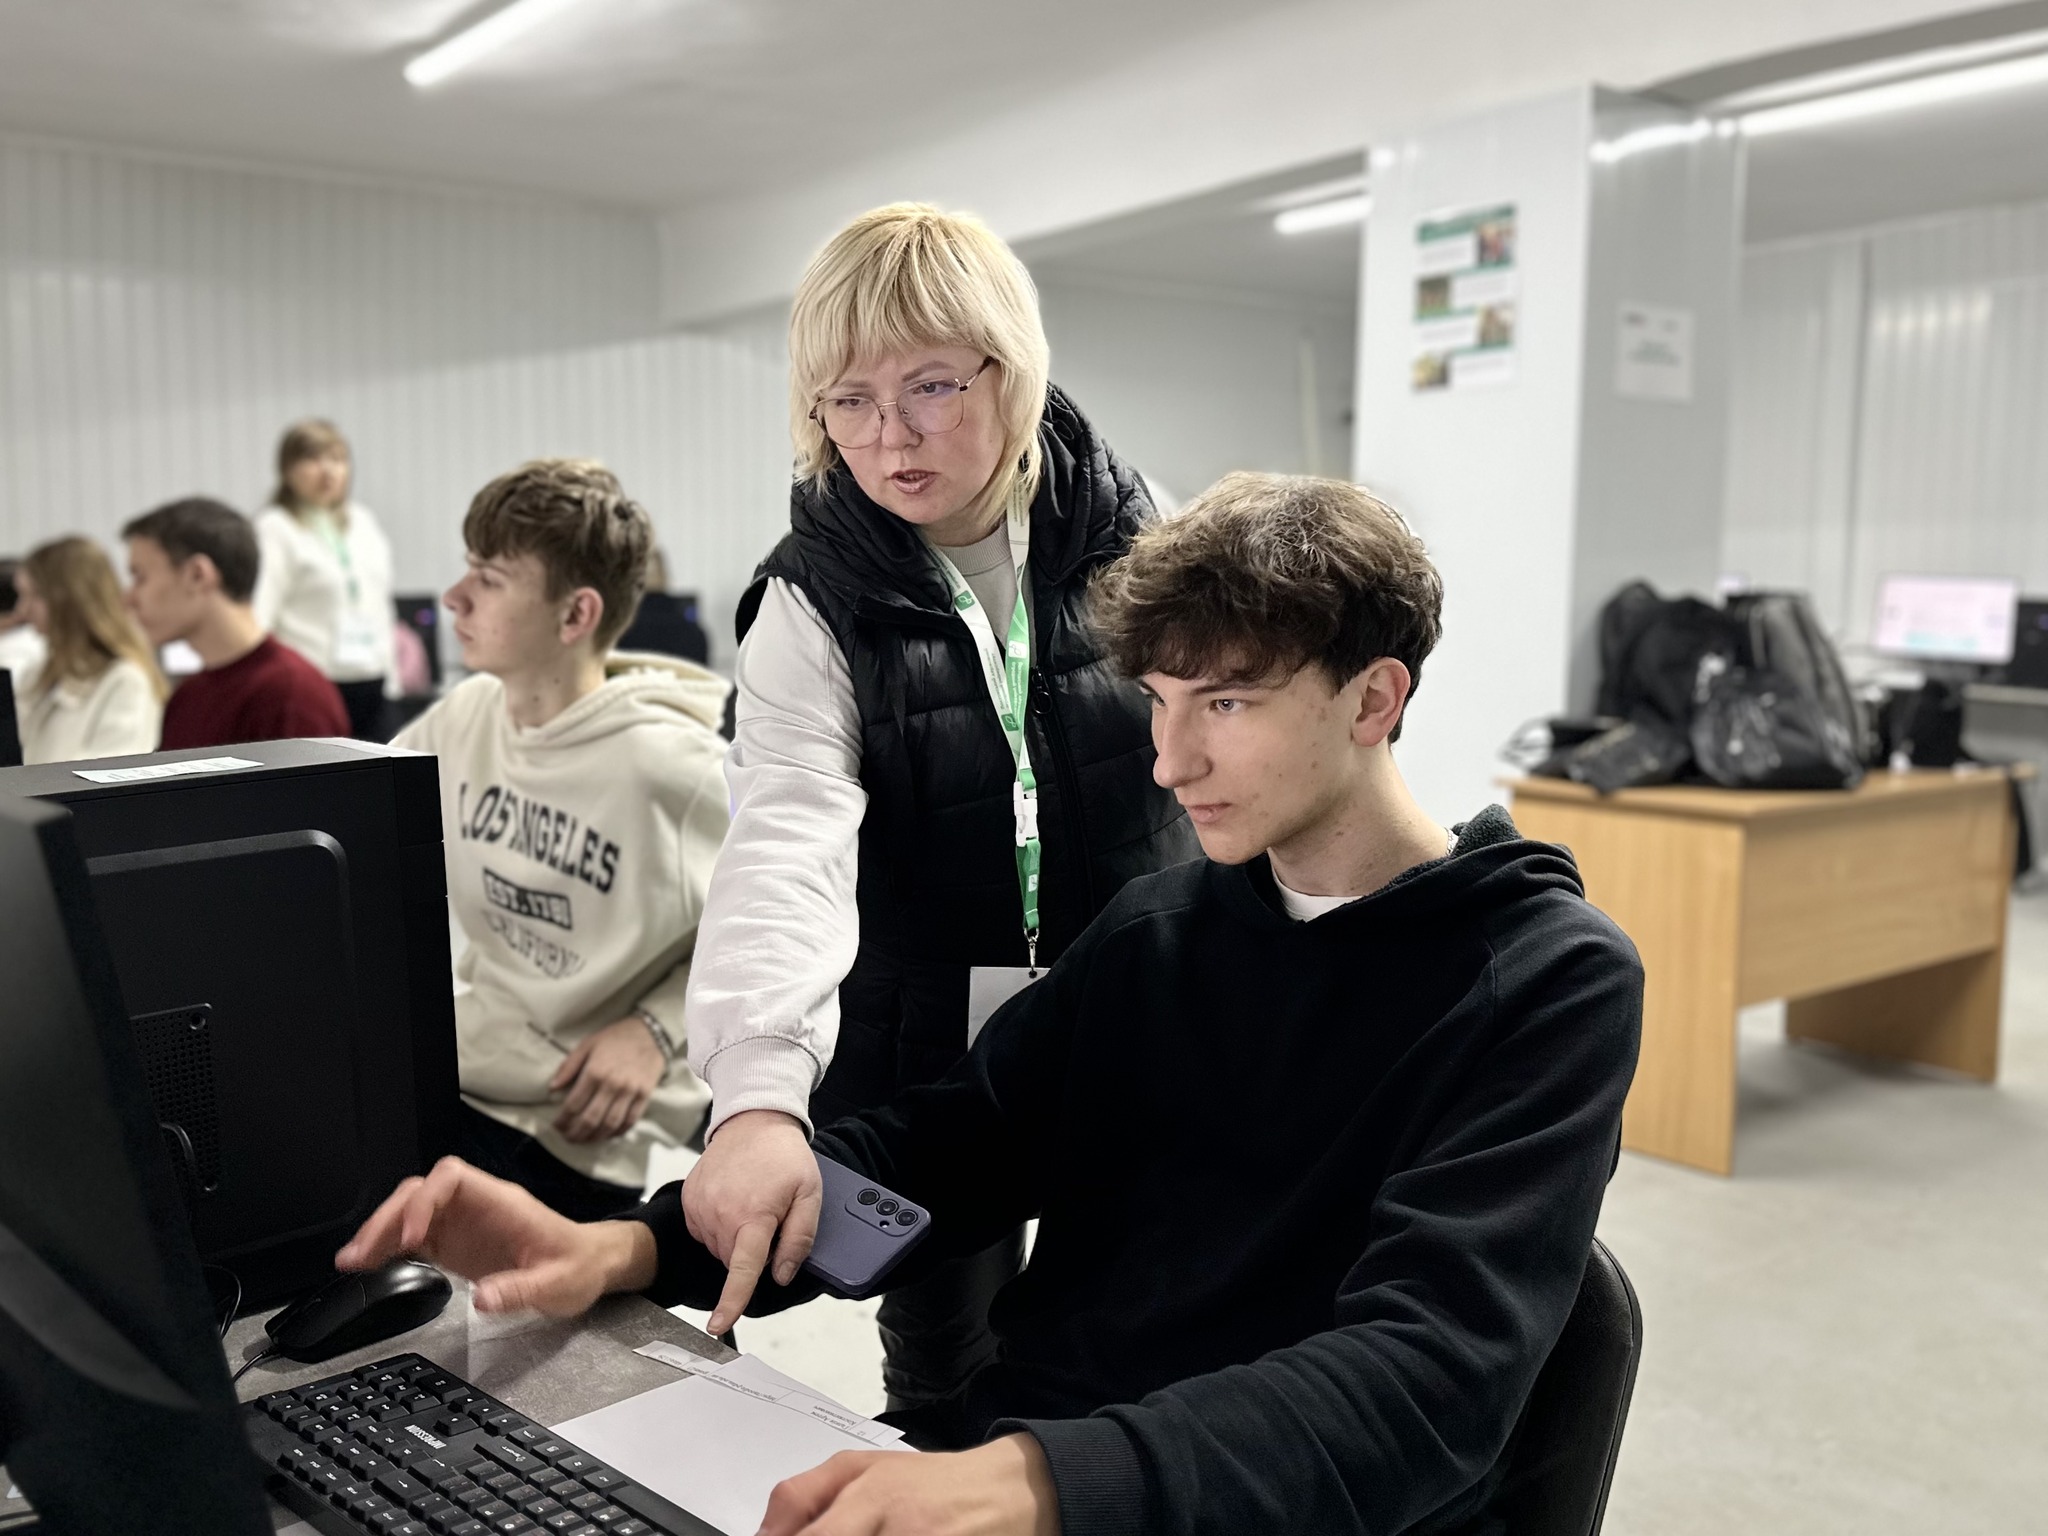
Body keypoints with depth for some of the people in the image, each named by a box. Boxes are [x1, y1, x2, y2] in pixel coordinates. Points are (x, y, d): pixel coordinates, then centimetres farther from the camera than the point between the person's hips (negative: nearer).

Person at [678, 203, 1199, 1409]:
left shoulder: (1132, 538, -5)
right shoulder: (814, 604, -12)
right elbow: (786, 851, -27)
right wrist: (760, 1094, -42)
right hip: (931, 1055, -1)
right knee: (946, 1381, 12)